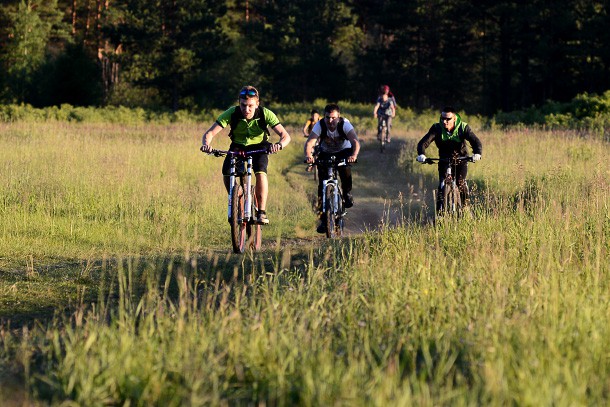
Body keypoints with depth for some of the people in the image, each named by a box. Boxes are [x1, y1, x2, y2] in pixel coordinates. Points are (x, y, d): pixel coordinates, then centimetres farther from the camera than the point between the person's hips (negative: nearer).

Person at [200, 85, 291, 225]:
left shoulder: (266, 114, -27)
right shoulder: (232, 113, -26)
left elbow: (285, 135, -32)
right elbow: (209, 133, -28)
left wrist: (279, 144, -55)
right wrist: (206, 144, -52)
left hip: (259, 147, -1)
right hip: (238, 146, 1)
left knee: (260, 172, -30)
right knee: (227, 172, -24)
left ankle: (261, 212, -18)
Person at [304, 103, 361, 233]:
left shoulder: (345, 124, -29)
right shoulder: (319, 125, -26)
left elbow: (355, 142, -42)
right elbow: (309, 142, -38)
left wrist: (354, 155, -62)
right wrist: (308, 155, -59)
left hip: (344, 152, -1)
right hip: (326, 153, 1)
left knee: (345, 169, -33)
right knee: (322, 185, -10)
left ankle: (347, 194, -4)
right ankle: (323, 219, -4)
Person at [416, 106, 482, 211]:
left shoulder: (463, 127, -20)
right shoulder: (437, 128, -19)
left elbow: (476, 142, -27)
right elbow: (423, 142, -26)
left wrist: (477, 154, -49)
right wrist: (421, 154, -47)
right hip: (444, 159, 1)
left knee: (461, 182, -19)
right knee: (442, 183, -15)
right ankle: (440, 209, -6)